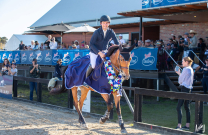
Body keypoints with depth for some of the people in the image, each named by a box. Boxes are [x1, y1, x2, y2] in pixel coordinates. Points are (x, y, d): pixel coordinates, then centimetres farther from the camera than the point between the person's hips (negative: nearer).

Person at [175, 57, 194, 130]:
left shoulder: (185, 69, -14)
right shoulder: (191, 69, 14)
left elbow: (180, 80, -10)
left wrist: (179, 73, 6)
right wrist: (180, 73, 12)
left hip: (184, 88, -10)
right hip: (189, 89, 10)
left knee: (178, 107, -10)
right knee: (187, 107, 12)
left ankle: (179, 125, -16)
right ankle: (187, 125, 15)